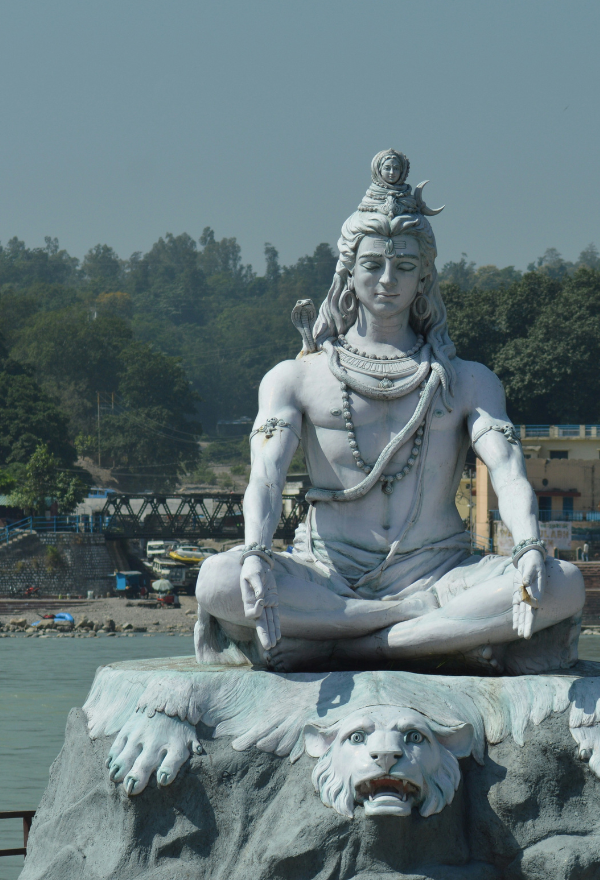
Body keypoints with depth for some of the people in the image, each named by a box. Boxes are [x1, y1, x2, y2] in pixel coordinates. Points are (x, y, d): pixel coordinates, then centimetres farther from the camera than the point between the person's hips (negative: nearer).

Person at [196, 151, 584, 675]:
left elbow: (509, 474, -4)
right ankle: (453, 628, -27)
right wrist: (256, 555, -29)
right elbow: (265, 475, -6)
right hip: (329, 580, -1)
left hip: (438, 572, 1)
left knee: (562, 586, -29)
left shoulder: (468, 383, 12)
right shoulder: (296, 380, 10)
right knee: (218, 581, -33)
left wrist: (530, 549, -28)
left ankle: (341, 647, -28)